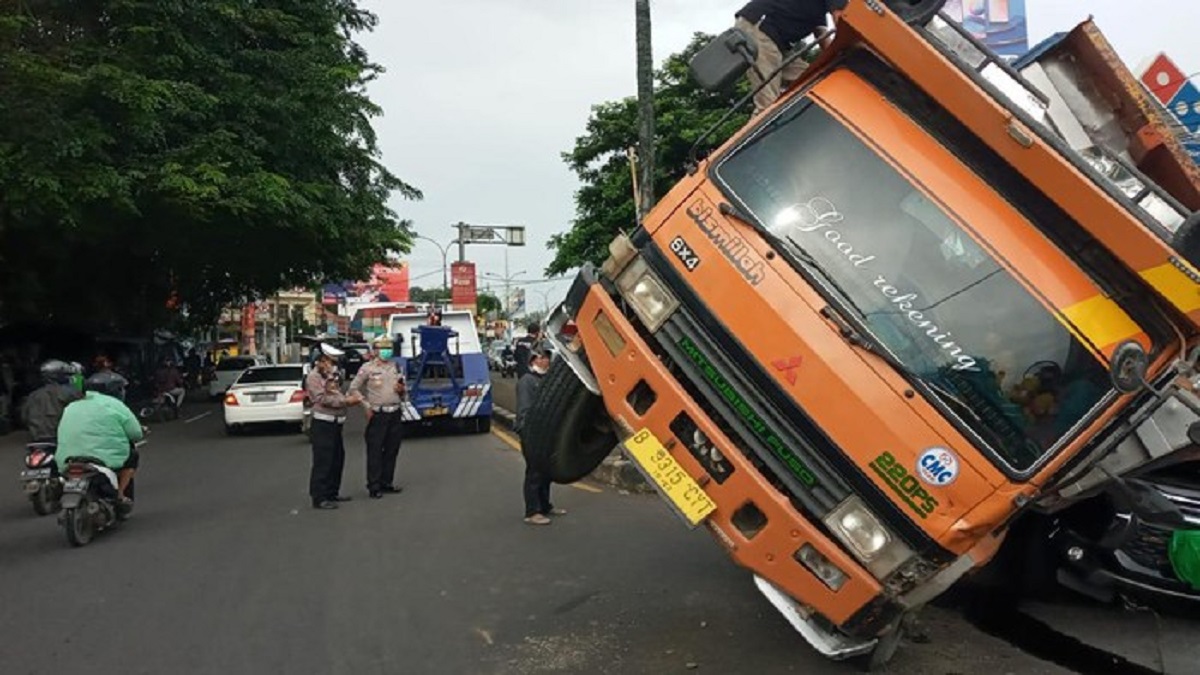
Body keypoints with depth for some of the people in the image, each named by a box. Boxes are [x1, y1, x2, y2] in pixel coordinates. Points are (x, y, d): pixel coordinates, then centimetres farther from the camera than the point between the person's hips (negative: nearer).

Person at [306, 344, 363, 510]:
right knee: (323, 461, -9)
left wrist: (351, 398, 2)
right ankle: (319, 498, -6)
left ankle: (332, 493, 24)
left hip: (335, 423, 9)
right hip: (322, 423, -9)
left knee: (338, 459, 14)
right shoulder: (313, 377, -8)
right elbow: (322, 399, -18)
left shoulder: (331, 375, 19)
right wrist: (345, 401, -20)